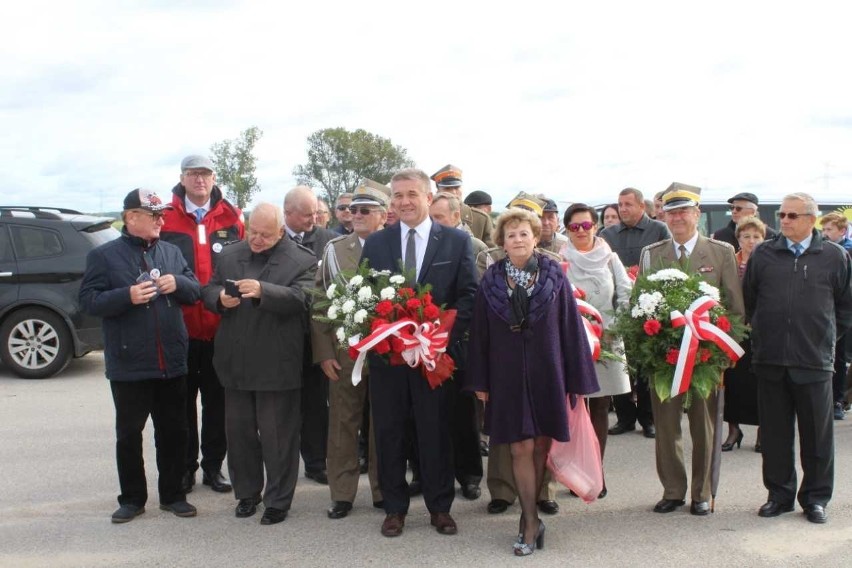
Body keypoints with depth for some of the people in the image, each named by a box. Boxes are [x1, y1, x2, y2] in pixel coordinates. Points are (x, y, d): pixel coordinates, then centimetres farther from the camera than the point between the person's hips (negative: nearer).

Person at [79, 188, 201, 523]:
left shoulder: (172, 252, 10)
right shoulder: (104, 255, -2)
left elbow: (195, 292, 12)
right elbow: (88, 301, -8)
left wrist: (178, 283, -10)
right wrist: (127, 296, -22)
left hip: (172, 363, 4)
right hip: (129, 364, -3)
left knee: (173, 431, 11)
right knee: (128, 433, 8)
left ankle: (172, 494, 25)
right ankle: (132, 498, 22)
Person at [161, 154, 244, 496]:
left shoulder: (231, 218, 5)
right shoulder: (165, 218, 1)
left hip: (221, 327, 1)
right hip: (180, 327, -1)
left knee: (217, 400, 10)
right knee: (182, 400, 10)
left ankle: (213, 466, 23)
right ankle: (185, 468, 23)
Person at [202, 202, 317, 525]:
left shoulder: (301, 261, -5)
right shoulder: (230, 255, 11)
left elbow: (301, 299, -18)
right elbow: (209, 290, 12)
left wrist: (263, 290, -31)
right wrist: (220, 298, -12)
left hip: (277, 364, -5)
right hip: (236, 362, 5)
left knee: (277, 435, 5)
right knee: (239, 431, 15)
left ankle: (277, 501, 18)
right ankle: (246, 494, 31)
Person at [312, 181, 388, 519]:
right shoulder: (334, 250, 5)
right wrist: (323, 353, -2)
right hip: (344, 351, 1)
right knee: (343, 423, 7)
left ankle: (383, 491, 22)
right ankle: (342, 494, 19)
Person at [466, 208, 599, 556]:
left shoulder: (554, 276, -1)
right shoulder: (490, 281, 2)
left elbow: (571, 327, 0)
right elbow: (479, 333, 5)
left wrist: (577, 379, -2)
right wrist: (480, 382, 3)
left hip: (547, 372, 0)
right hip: (508, 375, 0)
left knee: (541, 445, 8)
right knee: (521, 448, -1)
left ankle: (530, 516, 23)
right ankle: (531, 521, 8)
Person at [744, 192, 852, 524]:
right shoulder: (763, 255, 5)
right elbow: (747, 300, 13)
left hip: (814, 361, -1)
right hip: (770, 360, 1)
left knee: (817, 435, 7)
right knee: (774, 433, 9)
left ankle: (816, 498, 21)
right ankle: (779, 494, 22)